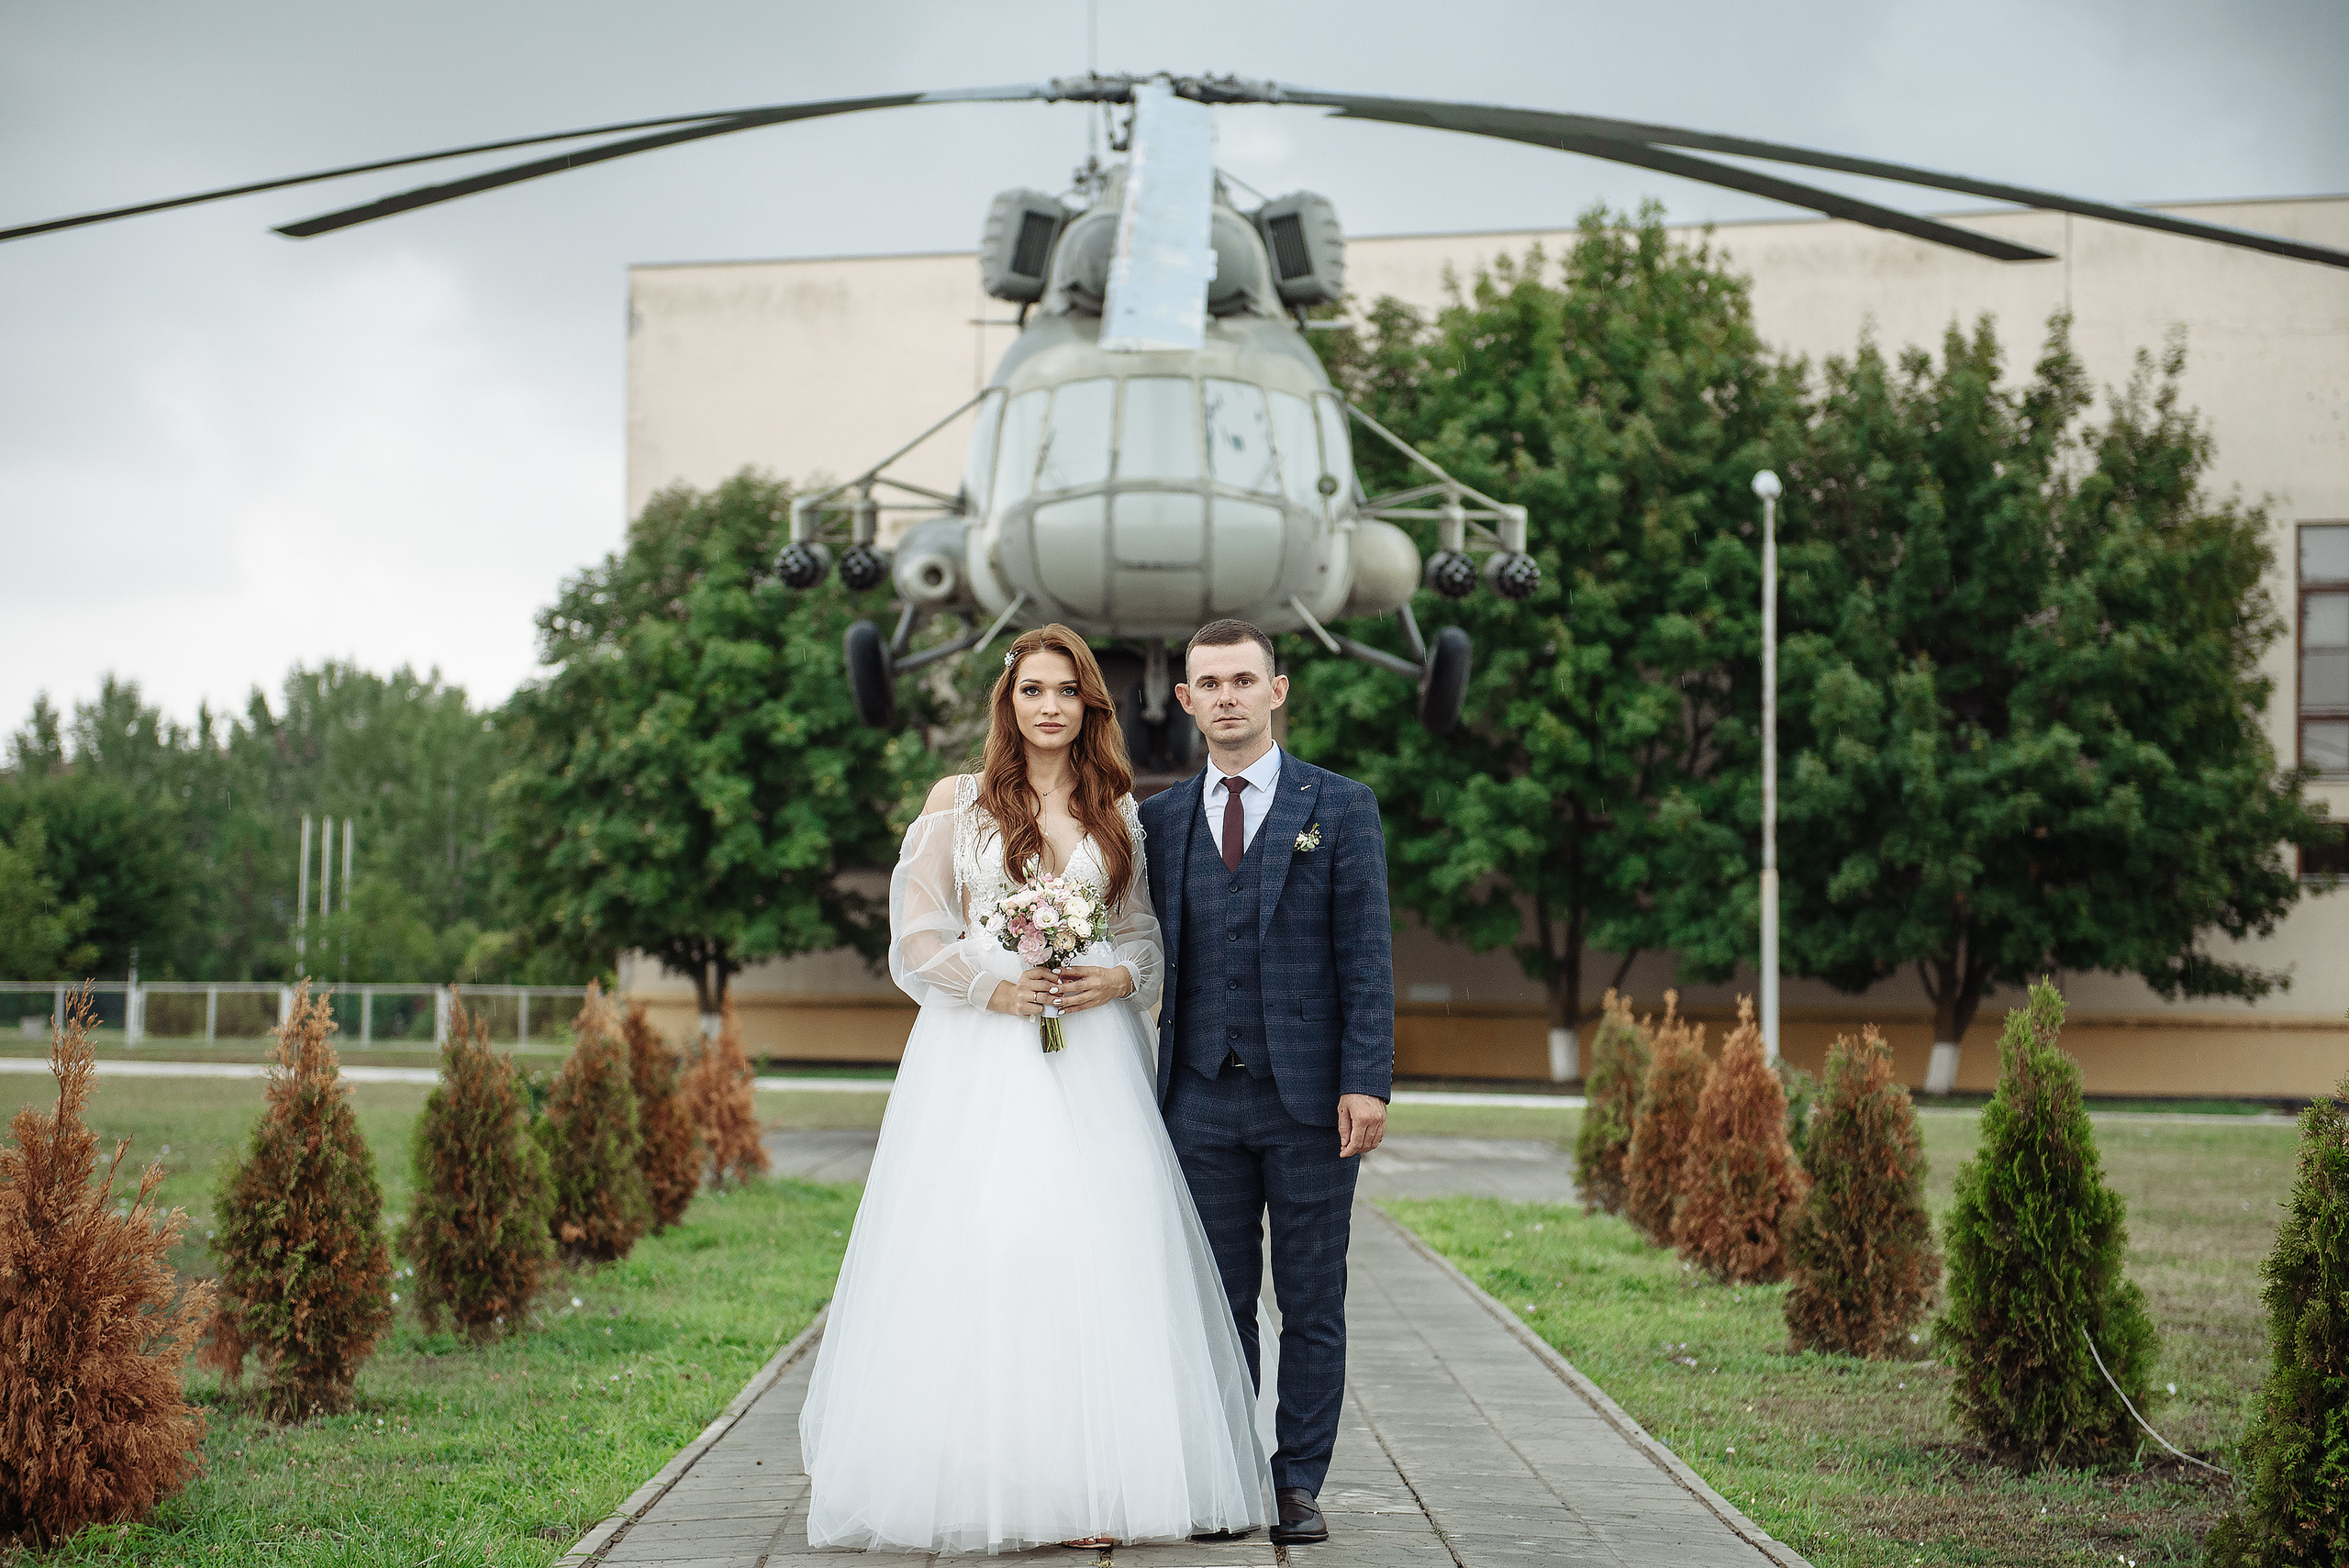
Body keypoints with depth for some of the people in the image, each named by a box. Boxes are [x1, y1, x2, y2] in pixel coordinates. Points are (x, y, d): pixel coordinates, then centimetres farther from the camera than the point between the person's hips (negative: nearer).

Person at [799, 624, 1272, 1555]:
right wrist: (998, 987, -11)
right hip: (979, 1052, -2)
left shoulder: (1118, 812, 13)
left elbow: (1146, 932, 15)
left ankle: (1095, 1485, -3)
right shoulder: (957, 804, 7)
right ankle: (981, 1485, -4)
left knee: (1098, 1256, -6)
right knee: (978, 1251, -8)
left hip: (1092, 1054, 2)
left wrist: (1116, 977, -6)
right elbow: (918, 937, 3)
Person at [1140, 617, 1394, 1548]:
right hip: (1204, 1101, 2)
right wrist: (1153, 1085, 5)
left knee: (1312, 1306, 4)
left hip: (1311, 1096, -2)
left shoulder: (1341, 807, 2)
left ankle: (1300, 1486, 12)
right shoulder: (1160, 820, 10)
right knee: (1220, 1303, 6)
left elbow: (1367, 955, -3)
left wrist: (1367, 1083, -11)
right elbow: (1158, 959, 11)